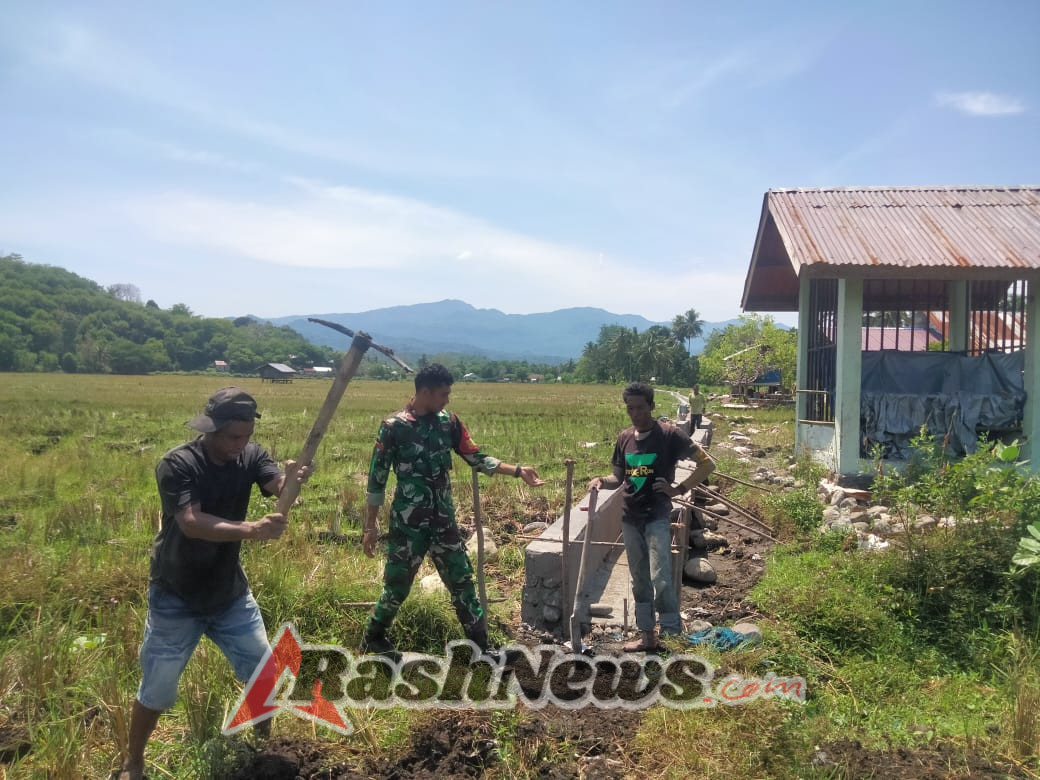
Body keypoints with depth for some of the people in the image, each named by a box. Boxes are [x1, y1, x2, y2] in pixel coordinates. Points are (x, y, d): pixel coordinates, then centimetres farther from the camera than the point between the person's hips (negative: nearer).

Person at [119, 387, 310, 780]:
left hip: (230, 591, 4)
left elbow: (278, 486, -26)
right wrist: (251, 529, -48)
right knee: (157, 687, 9)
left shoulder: (251, 455, -9)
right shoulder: (177, 464, -23)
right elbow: (191, 522, -35)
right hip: (176, 598, -4)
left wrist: (292, 478, -50)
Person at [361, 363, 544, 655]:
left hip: (443, 519, 5)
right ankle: (372, 637, 33)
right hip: (407, 523, -4)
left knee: (462, 580, 8)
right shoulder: (394, 427, -12)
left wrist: (518, 471, -7)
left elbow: (477, 458, 4)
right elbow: (377, 477, -7)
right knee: (397, 585, 7)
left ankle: (481, 645, 19)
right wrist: (371, 526, -5)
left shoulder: (449, 422, 2)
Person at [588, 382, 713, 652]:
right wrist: (602, 481, -6)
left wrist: (680, 489, -13)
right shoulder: (624, 438, 6)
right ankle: (646, 634, 26)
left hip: (657, 517, -6)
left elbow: (706, 463, -7)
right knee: (639, 580, 14)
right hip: (630, 518, 6)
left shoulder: (669, 435, -10)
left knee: (660, 578, -15)